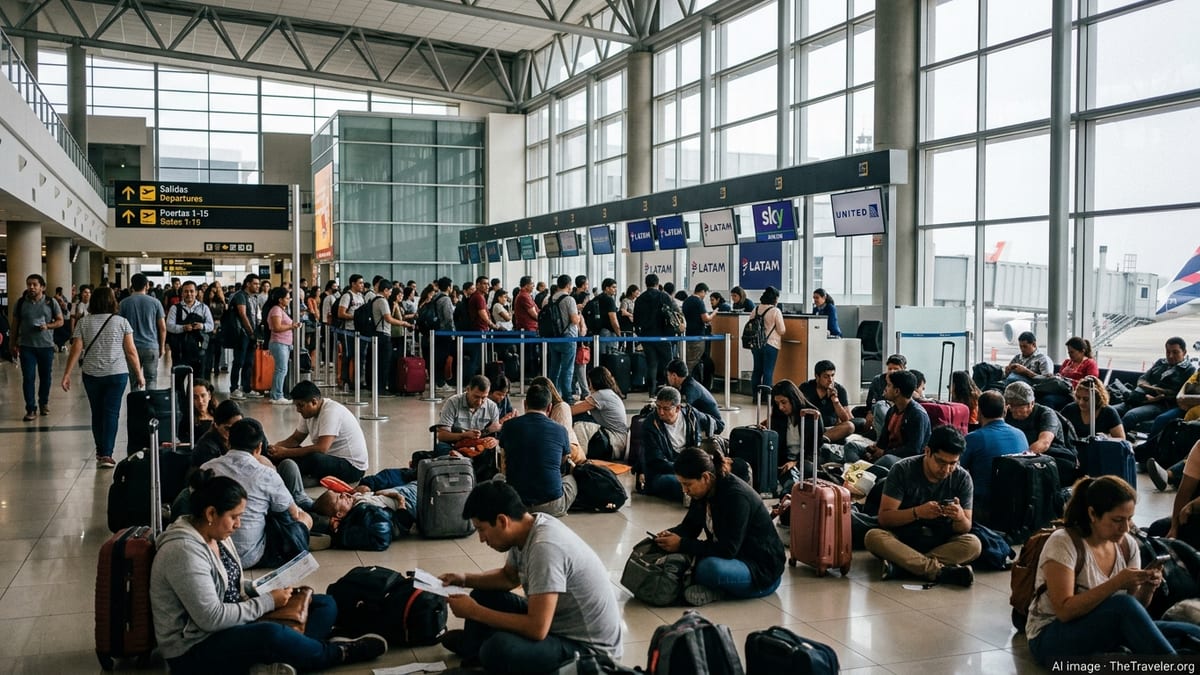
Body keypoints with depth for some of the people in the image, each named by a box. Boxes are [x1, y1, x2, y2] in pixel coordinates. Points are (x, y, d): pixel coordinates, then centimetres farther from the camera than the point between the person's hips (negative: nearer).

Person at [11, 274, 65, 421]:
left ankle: (44, 403, 30)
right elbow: (15, 324, 8)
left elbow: (60, 321, 3)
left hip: (46, 346, 0)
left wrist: (48, 326, -17)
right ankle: (31, 409, -1)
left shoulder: (51, 302, -1)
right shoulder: (21, 302, 2)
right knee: (28, 378, -5)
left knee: (45, 377, 11)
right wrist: (14, 344, 6)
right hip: (26, 346, 0)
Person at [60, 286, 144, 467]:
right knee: (111, 413, -1)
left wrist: (67, 374, 2)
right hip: (117, 373, -2)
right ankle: (106, 454, -9)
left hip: (91, 374, 2)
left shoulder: (83, 322, 1)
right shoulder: (121, 322, -2)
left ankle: (100, 451, 26)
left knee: (97, 413, 15)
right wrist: (139, 374, 4)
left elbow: (76, 350, -3)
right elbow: (131, 351, -3)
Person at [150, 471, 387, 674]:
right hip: (193, 649, -10)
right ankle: (336, 654, -10)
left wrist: (266, 587, 0)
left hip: (232, 623, 10)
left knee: (324, 604, 3)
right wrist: (268, 601, -19)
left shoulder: (216, 535, 7)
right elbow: (212, 618, -27)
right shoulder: (184, 551, -23)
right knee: (271, 635, -39)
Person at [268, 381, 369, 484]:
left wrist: (286, 452, -26)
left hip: (352, 467, -9)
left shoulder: (331, 411, -22)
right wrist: (276, 447, -8)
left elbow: (321, 448, -30)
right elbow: (296, 439, 13)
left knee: (314, 458, -34)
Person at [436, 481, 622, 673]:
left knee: (497, 649, -29)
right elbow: (509, 577, 20)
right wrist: (465, 579, 4)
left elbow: (537, 629, -31)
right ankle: (473, 651, 38)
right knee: (484, 596, 13)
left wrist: (474, 612, -21)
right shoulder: (526, 528, -2)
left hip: (587, 647, -9)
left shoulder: (544, 547, -30)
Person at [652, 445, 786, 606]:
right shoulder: (705, 491, -1)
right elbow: (689, 526, 11)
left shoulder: (736, 496, -26)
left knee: (709, 568, -36)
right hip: (734, 558, 8)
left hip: (763, 570, -8)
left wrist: (682, 544, -28)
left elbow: (728, 549, -29)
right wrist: (670, 534, -11)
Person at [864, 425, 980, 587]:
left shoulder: (962, 478, -6)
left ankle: (902, 564, -33)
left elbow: (965, 528, -3)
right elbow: (884, 517, -14)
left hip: (940, 542, 2)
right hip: (902, 539, -1)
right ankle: (940, 571, -38)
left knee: (973, 544, -28)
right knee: (873, 536, -32)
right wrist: (917, 512, -32)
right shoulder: (902, 470, -12)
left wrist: (960, 517, -28)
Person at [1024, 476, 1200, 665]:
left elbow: (1135, 610, 7)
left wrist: (1147, 588, -14)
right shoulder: (1063, 543, -17)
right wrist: (1116, 583, -28)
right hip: (1053, 638, -5)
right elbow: (1065, 611, -23)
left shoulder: (1127, 545, 2)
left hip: (1106, 633, 5)